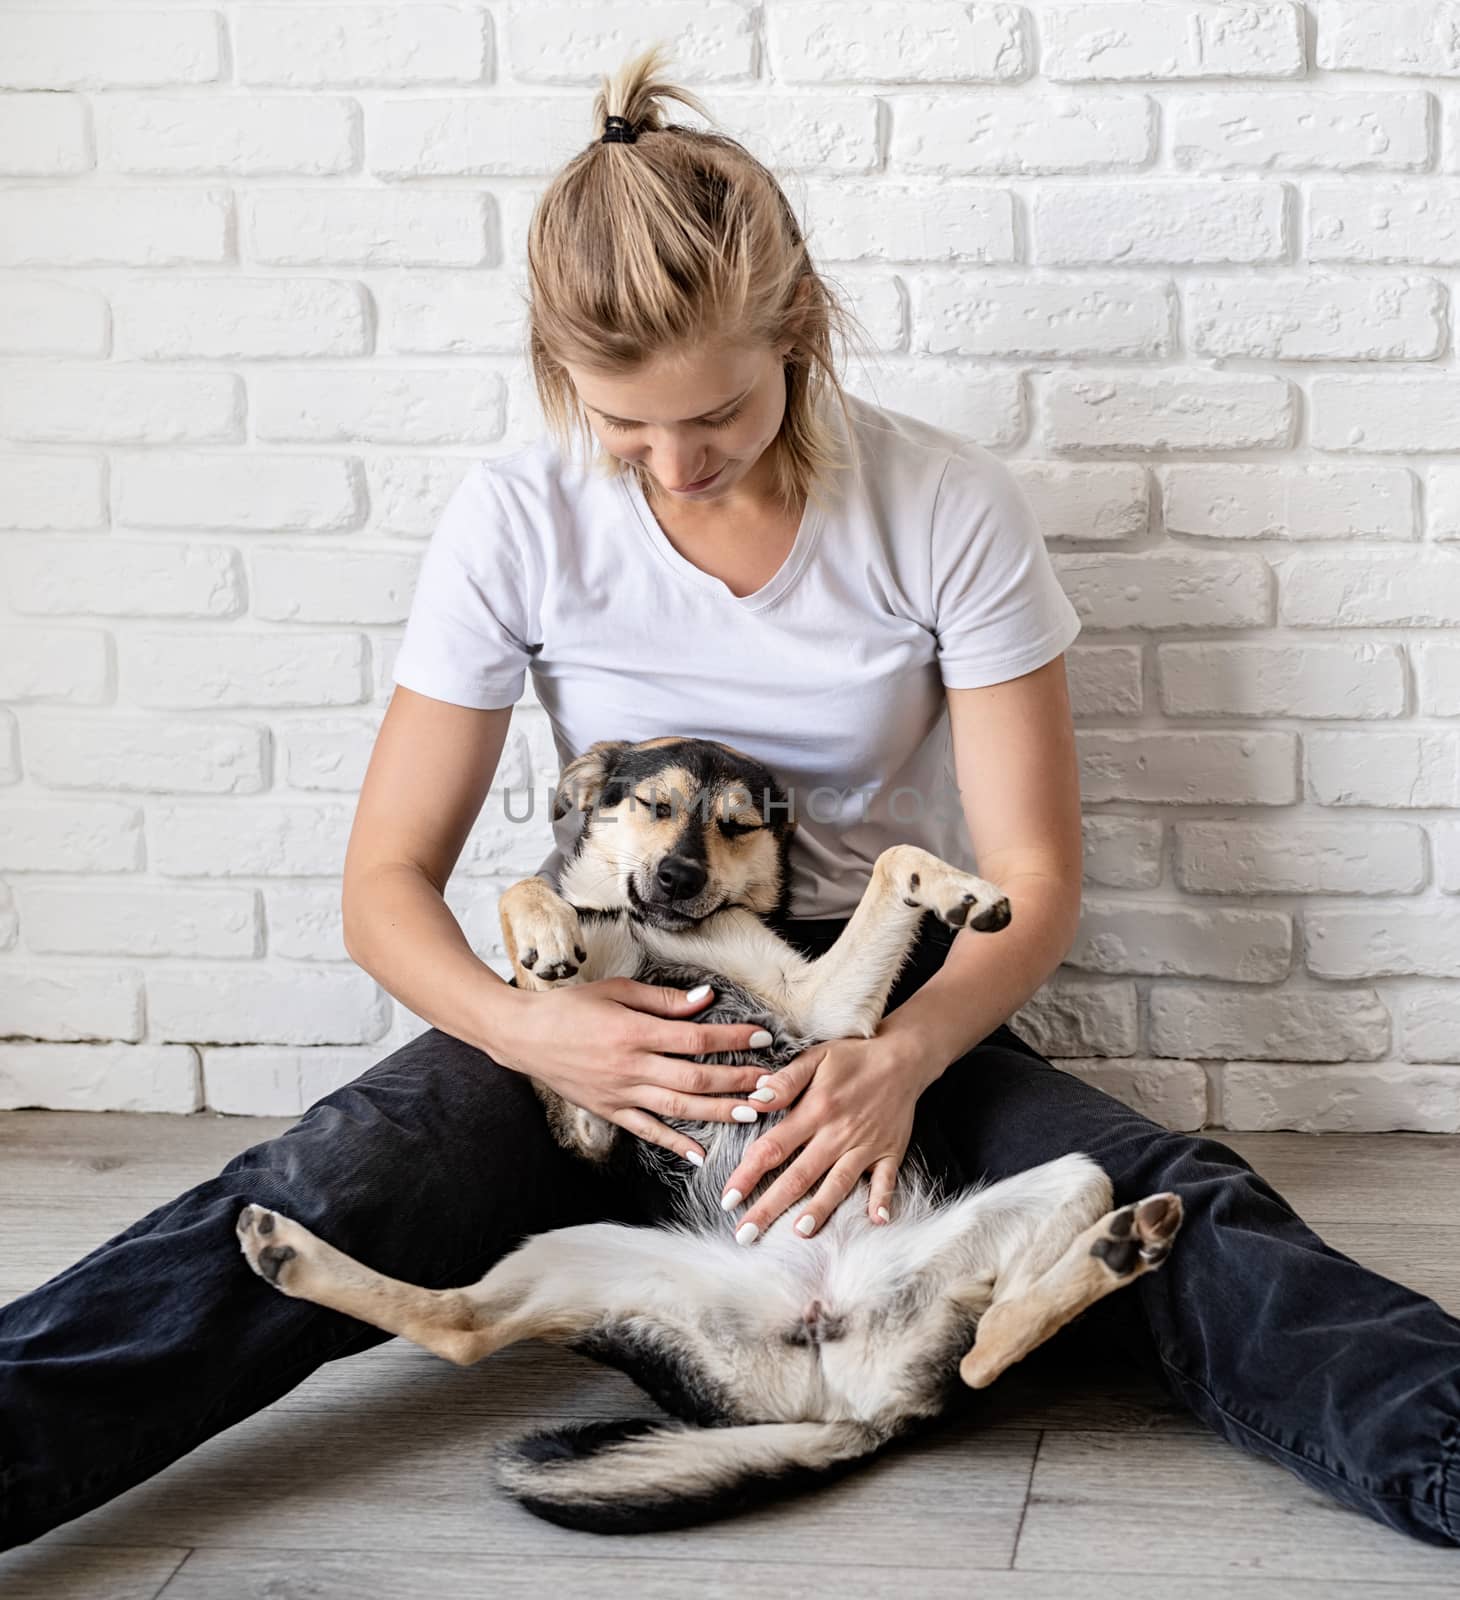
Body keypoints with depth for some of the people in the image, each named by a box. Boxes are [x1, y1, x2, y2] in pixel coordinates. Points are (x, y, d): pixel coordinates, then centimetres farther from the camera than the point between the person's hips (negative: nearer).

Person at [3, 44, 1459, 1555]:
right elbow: (388, 883, -4)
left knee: (1173, 1207, -30)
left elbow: (1033, 875, -7)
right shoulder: (520, 524, -7)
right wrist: (521, 1026, -26)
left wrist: (904, 1057, -27)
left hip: (889, 1000, 0)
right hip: (612, 1014, 0)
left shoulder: (946, 510, -10)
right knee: (332, 1184, -31)